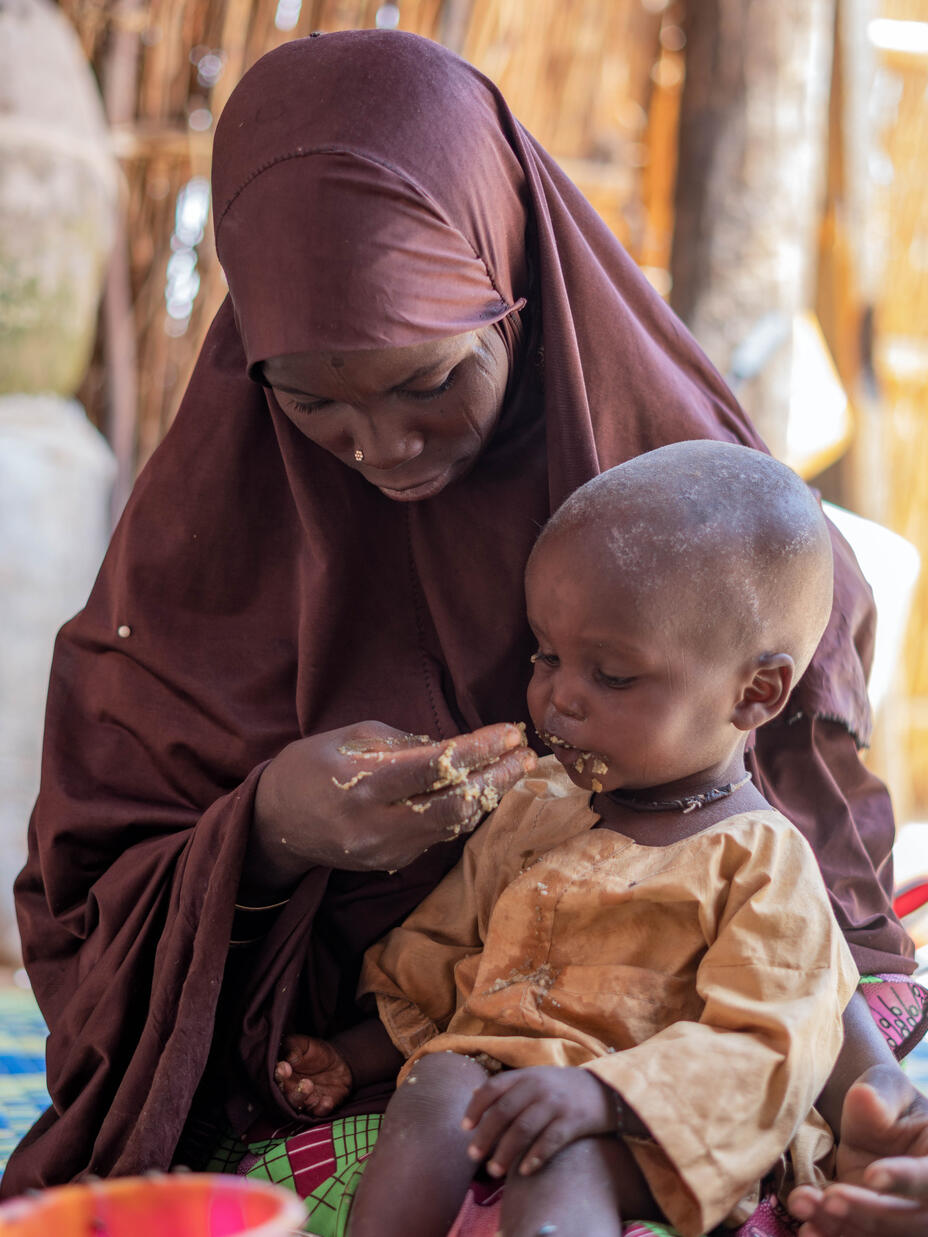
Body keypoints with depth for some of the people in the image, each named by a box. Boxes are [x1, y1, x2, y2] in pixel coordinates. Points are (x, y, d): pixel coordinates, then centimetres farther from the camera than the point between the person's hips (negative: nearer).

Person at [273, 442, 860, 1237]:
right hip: (490, 1066, 6)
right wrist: (356, 1053, 18)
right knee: (431, 1104, -28)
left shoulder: (762, 861, -2)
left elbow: (758, 1050, -13)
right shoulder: (533, 810, 18)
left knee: (557, 1165, -36)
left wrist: (599, 1093, -25)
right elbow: (438, 961, 29)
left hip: (639, 1128, -5)